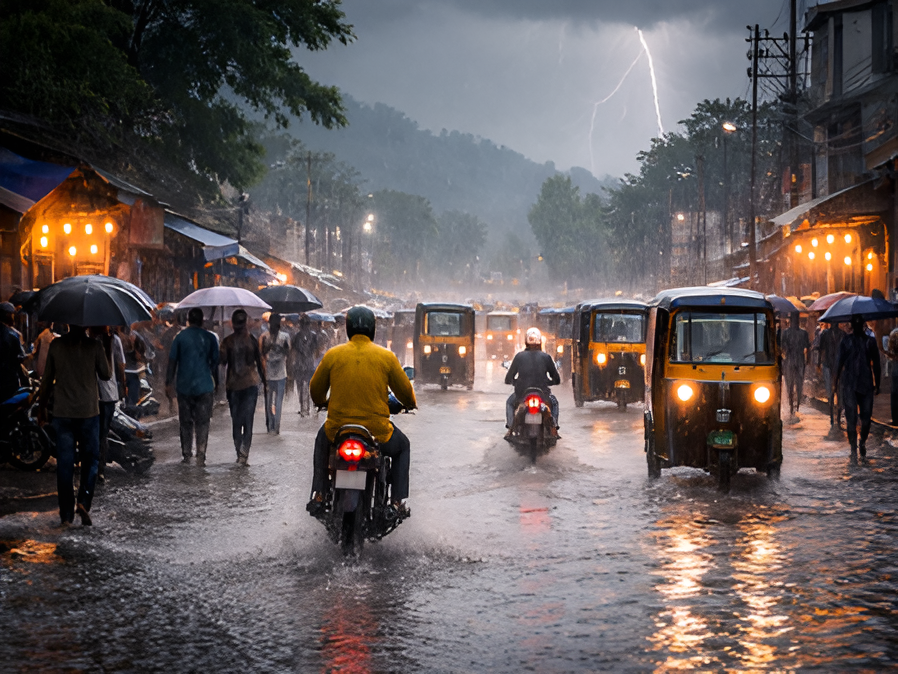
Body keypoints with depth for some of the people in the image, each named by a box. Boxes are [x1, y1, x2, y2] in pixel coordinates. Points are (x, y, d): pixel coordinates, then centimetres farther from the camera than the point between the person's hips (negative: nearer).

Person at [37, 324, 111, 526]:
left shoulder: (56, 345, -1)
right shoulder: (94, 346, -7)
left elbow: (47, 378, 4)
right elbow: (106, 375, 1)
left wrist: (42, 405, 15)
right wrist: (106, 353, 14)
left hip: (62, 413, 2)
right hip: (89, 411, -1)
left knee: (64, 464, 6)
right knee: (91, 460, 12)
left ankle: (66, 514, 5)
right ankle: (84, 502, -6)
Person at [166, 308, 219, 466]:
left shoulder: (180, 337, 0)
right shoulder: (210, 338, 0)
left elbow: (172, 362, 0)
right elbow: (215, 363, 4)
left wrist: (169, 383, 7)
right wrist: (216, 384, 14)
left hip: (184, 386, 0)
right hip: (204, 387, 0)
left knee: (185, 423, 10)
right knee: (202, 423, 3)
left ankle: (186, 455, 12)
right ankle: (201, 457, -3)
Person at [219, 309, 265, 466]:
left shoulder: (252, 340, 5)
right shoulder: (228, 341, 6)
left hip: (250, 384, -1)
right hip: (233, 386, 1)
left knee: (247, 420, -6)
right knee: (236, 421, 3)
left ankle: (244, 454, -7)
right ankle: (240, 453, 5)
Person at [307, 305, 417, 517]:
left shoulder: (332, 354, -1)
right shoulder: (386, 356, -4)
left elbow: (315, 389, 10)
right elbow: (404, 391, 4)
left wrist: (322, 403, 34)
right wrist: (410, 404, 28)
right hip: (377, 432, -1)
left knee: (322, 441, 36)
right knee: (402, 446, 30)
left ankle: (317, 496, 25)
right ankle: (399, 500, 17)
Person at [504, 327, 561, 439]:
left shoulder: (519, 356, -4)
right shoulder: (546, 357, -4)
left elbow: (508, 379, 1)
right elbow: (557, 380, 2)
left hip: (521, 395, 0)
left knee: (510, 402, 35)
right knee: (554, 402, 35)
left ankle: (510, 428, 24)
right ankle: (554, 428, 25)